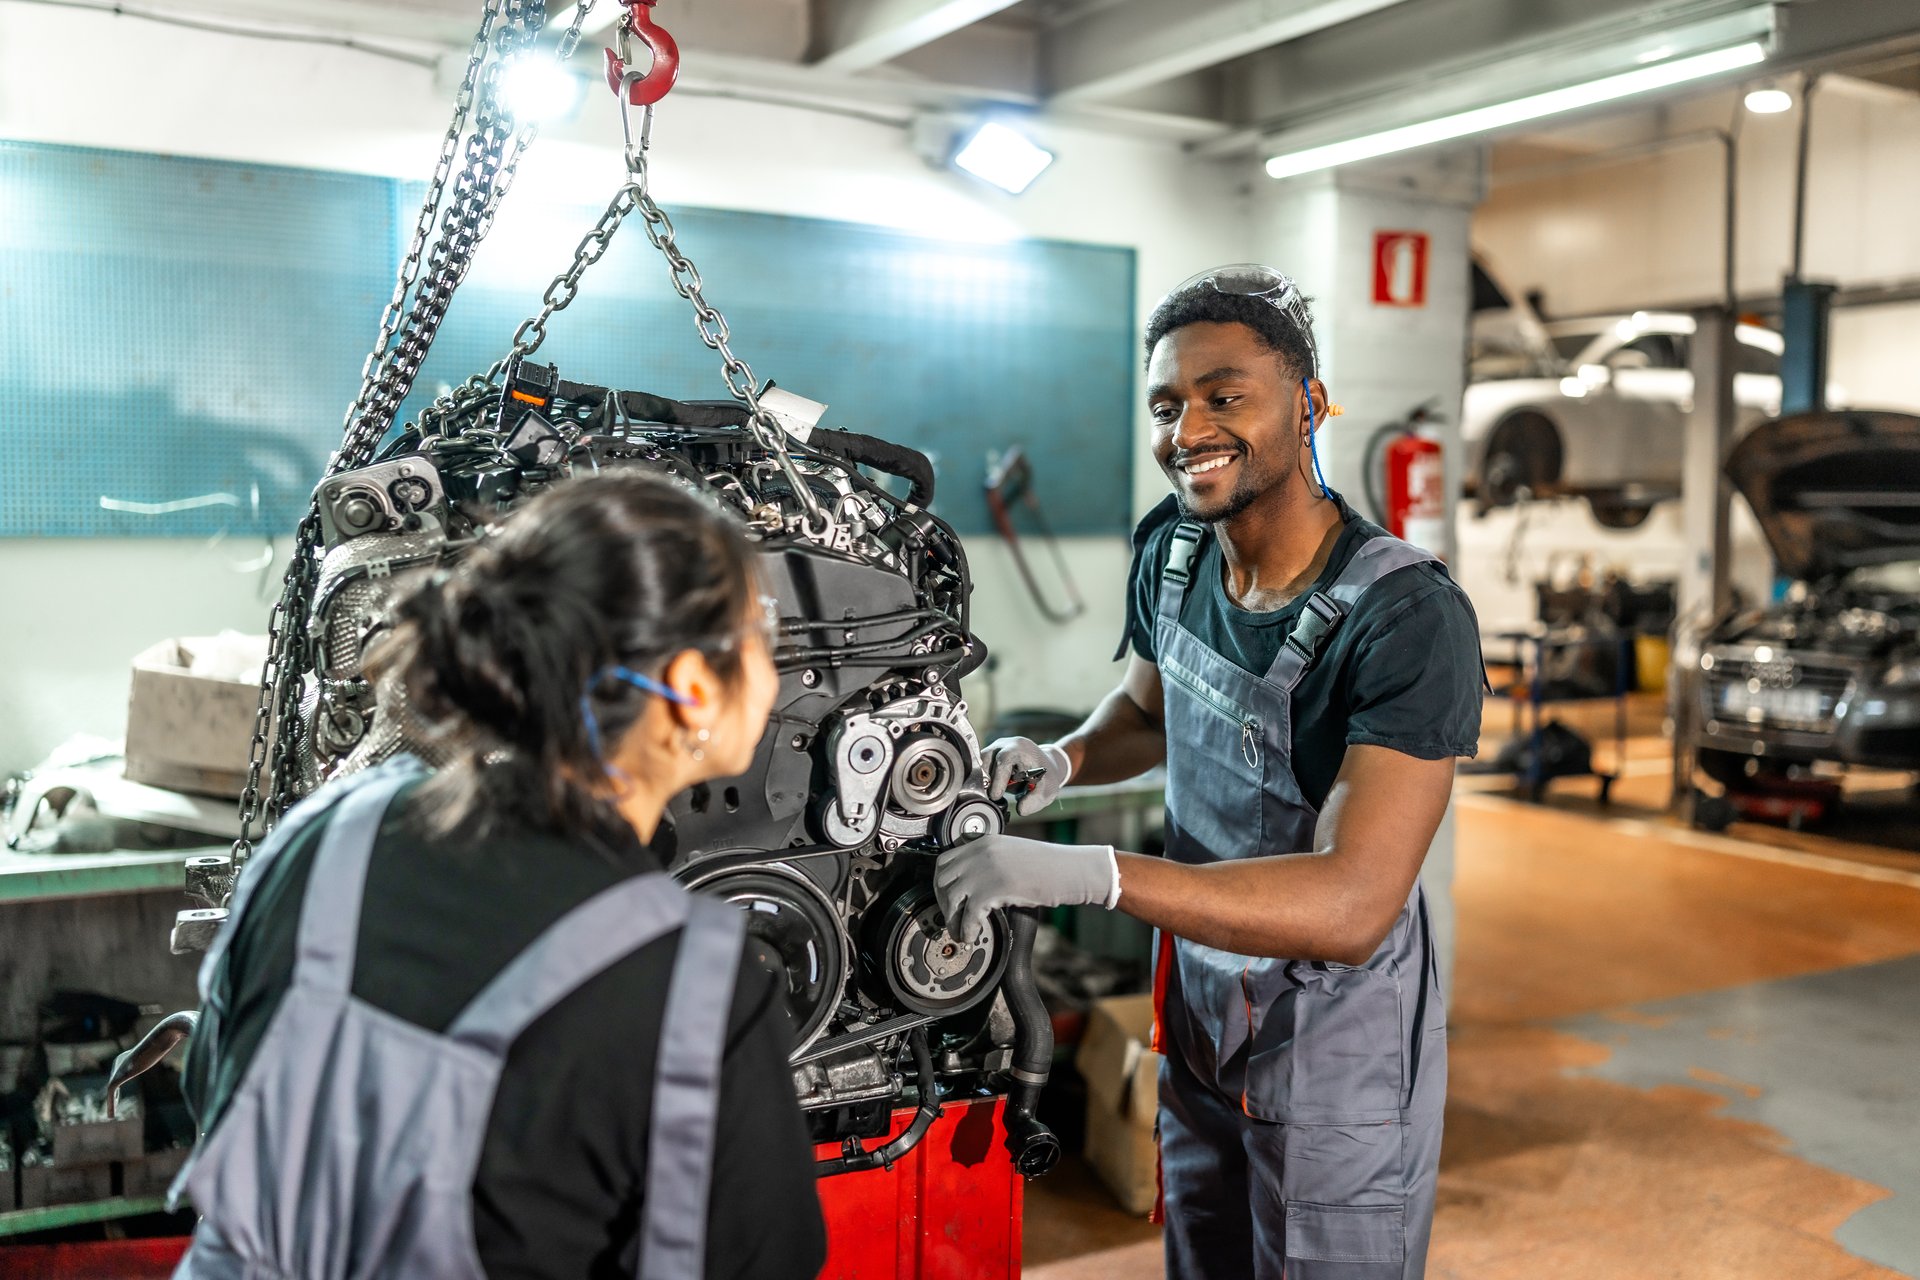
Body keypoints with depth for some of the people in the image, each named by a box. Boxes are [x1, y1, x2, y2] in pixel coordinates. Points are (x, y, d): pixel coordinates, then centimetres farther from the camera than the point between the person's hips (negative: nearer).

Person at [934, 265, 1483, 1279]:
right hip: (1199, 1021, 7)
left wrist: (1085, 874, -43)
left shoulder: (1409, 617, -27)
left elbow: (1352, 905, -35)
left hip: (1339, 1060, -6)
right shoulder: (1169, 549, -4)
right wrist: (1064, 758, -7)